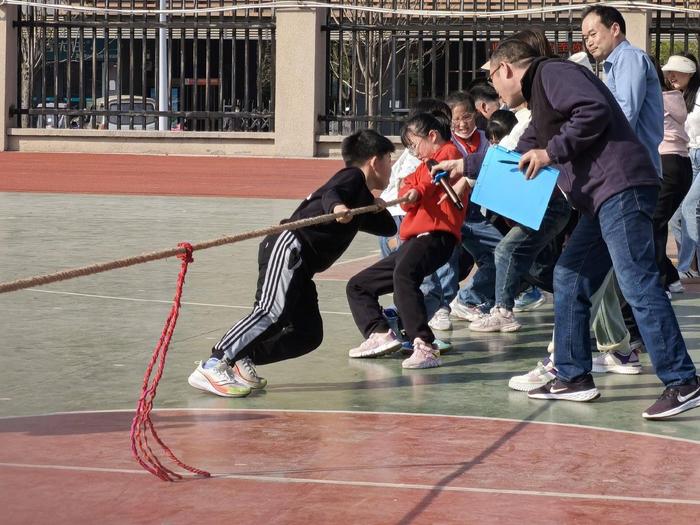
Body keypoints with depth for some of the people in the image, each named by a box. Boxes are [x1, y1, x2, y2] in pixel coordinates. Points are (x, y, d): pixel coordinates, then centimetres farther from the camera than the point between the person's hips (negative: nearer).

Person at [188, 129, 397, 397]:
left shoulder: (363, 199, 30)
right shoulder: (352, 175, 3)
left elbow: (388, 227, 40)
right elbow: (331, 192, -18)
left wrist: (377, 207, 20)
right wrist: (336, 207, -41)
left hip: (301, 264, 10)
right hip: (289, 247, -10)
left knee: (308, 335, 3)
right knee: (272, 311, -24)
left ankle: (242, 360, -1)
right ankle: (211, 367, -28)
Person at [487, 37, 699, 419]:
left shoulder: (552, 73, -1)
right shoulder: (539, 95, 30)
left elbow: (594, 110, -18)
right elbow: (527, 151, 40)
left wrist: (551, 152, -13)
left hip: (621, 187, -11)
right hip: (602, 199, 11)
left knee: (638, 284, -15)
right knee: (569, 279, 14)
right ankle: (573, 377, 19)